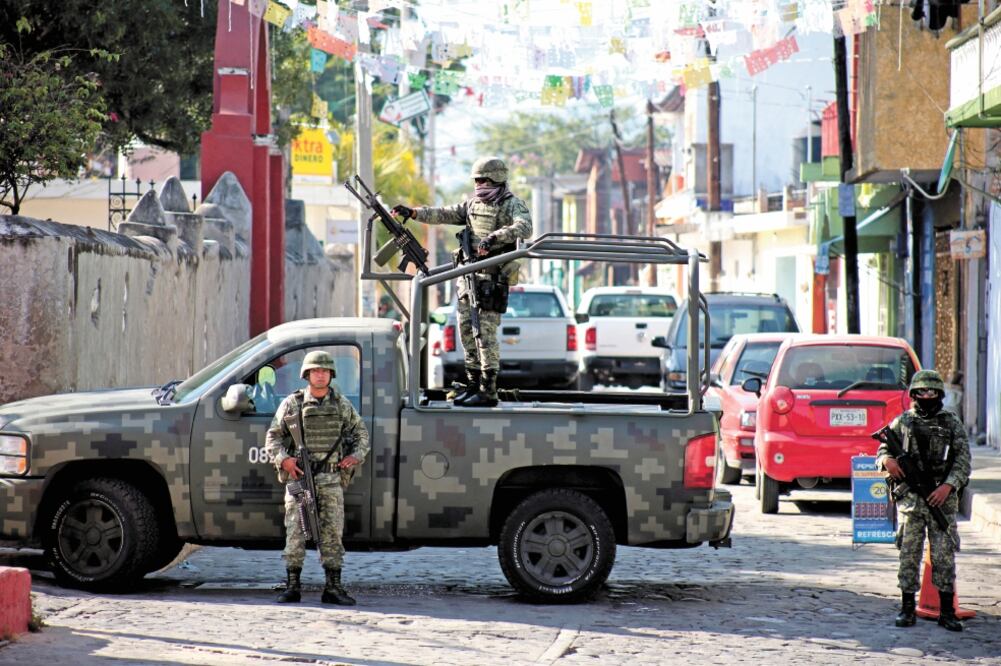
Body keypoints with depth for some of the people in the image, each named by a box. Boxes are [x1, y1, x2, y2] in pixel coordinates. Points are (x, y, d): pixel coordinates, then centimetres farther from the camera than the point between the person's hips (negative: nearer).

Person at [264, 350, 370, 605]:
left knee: (332, 534, -1)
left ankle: (333, 588, 2)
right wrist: (283, 459, -12)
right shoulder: (292, 404, 4)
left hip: (330, 480, 1)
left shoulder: (342, 405, 9)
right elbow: (273, 437, 5)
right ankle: (293, 587, 3)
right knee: (295, 534, -2)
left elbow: (361, 433, 18)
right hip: (298, 477, -1)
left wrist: (356, 455, 0)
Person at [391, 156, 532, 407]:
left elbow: (524, 228, -24)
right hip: (468, 274, 8)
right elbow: (443, 215, 14)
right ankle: (473, 385, 15)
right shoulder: (473, 204, 16)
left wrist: (494, 237, -36)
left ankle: (488, 392, -9)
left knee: (486, 332, -10)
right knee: (467, 331, 8)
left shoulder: (513, 205, -7)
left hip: (493, 277, -8)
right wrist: (413, 213, 1)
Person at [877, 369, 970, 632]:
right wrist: (887, 460, -13)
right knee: (909, 554, 1)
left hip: (942, 499, -1)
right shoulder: (903, 422, 9)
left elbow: (963, 460, 3)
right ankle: (907, 608, 9)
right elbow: (882, 449, 12)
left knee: (944, 556, -1)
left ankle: (947, 612, 4)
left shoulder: (952, 423, 7)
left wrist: (948, 485, -12)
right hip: (910, 499, 1)